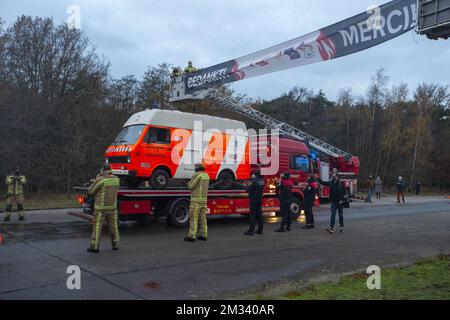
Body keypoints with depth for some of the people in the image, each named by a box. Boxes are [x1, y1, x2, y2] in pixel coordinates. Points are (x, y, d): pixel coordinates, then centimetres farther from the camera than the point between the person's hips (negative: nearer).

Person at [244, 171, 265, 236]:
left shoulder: (255, 182, -17)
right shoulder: (262, 182, 8)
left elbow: (249, 190, -17)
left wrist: (246, 187, 5)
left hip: (253, 200, -8)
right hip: (259, 200, 8)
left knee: (253, 215, -6)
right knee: (259, 214, 12)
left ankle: (251, 230, -6)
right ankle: (260, 230, 16)